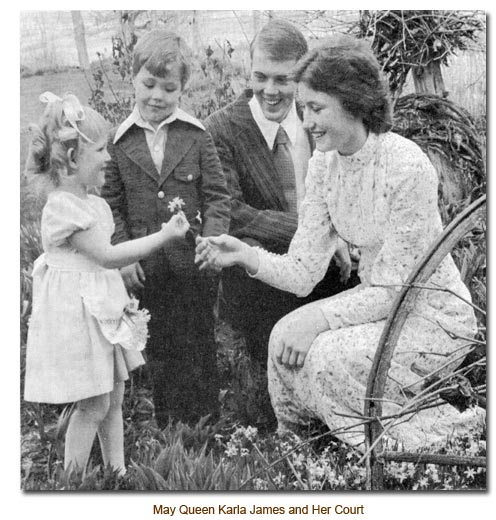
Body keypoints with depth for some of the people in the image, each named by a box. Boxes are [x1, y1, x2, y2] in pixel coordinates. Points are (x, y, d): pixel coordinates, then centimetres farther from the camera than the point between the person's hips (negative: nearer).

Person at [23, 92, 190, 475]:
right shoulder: (62, 207, -21)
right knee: (94, 406, 0)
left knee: (114, 399, 16)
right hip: (77, 314, -9)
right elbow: (108, 256, -23)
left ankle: (117, 471, 29)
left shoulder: (93, 203, 9)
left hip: (104, 309, 9)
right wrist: (163, 236, -20)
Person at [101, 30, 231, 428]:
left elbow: (217, 196, -3)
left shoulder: (196, 136, -3)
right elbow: (111, 205, 3)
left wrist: (212, 239, -18)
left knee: (199, 348, 12)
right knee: (160, 353, 14)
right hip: (146, 270, 1)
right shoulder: (120, 141, 0)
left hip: (194, 265, -1)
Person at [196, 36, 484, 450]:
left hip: (433, 315, -6)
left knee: (325, 355, -23)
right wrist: (246, 256, -22)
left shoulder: (407, 167, -25)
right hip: (381, 302, 7)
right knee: (286, 338, -14)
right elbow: (305, 269, -6)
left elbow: (395, 290, -22)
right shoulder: (324, 164, -3)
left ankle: (438, 432, -1)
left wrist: (319, 317, -25)